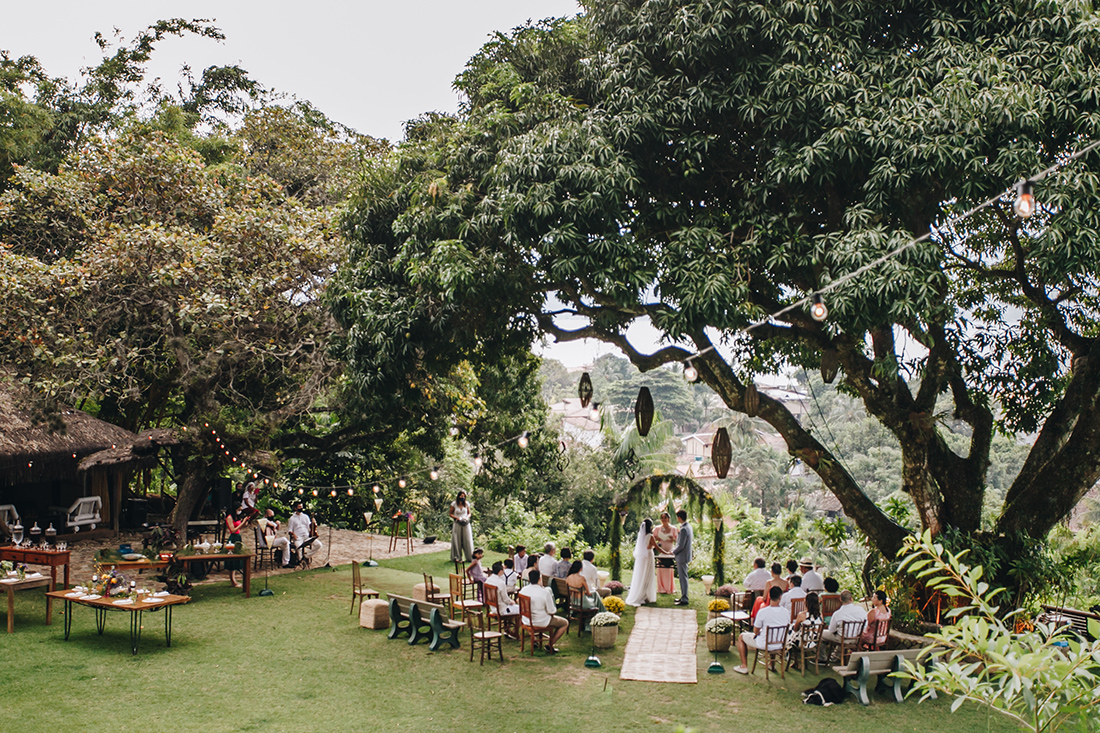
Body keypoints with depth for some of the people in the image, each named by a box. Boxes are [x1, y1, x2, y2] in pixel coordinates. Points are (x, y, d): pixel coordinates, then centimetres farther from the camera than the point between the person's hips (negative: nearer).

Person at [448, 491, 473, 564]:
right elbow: (450, 514, 2)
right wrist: (457, 518, -12)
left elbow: (469, 513, 13)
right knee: (457, 541, 0)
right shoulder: (454, 504, -3)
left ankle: (469, 557, 6)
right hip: (457, 524, -2)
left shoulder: (466, 504, 4)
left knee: (467, 540, 0)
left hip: (465, 524, 2)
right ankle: (457, 557, 6)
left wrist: (467, 517, -8)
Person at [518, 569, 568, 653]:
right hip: (541, 622, -6)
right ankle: (549, 645, 10)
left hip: (526, 620, 6)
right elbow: (551, 611, -17)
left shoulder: (523, 590, -10)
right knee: (565, 623, 12)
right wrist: (555, 608, 5)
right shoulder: (545, 592, -26)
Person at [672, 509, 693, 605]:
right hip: (685, 555, 10)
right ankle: (683, 596, 27)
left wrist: (673, 551, -7)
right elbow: (691, 538, 21)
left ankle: (684, 600, 3)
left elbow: (681, 546, -23)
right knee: (682, 577, 18)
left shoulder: (683, 529, -24)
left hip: (682, 556, -10)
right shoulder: (688, 526, 7)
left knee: (683, 577, -3)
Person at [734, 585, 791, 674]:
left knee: (741, 637, 19)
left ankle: (744, 666, 22)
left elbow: (756, 631, -12)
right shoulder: (786, 612, -10)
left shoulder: (763, 612, -22)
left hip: (765, 645, -4)